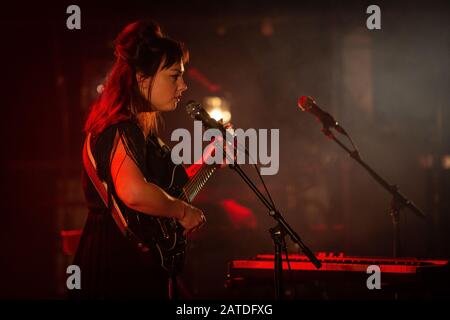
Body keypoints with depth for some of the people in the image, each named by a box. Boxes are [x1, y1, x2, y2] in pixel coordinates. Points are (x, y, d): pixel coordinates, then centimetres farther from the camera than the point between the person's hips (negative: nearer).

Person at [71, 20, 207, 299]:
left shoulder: (143, 129, 13)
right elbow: (133, 192, -37)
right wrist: (183, 211, -22)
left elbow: (163, 187, 24)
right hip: (119, 270, -10)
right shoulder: (122, 129, -18)